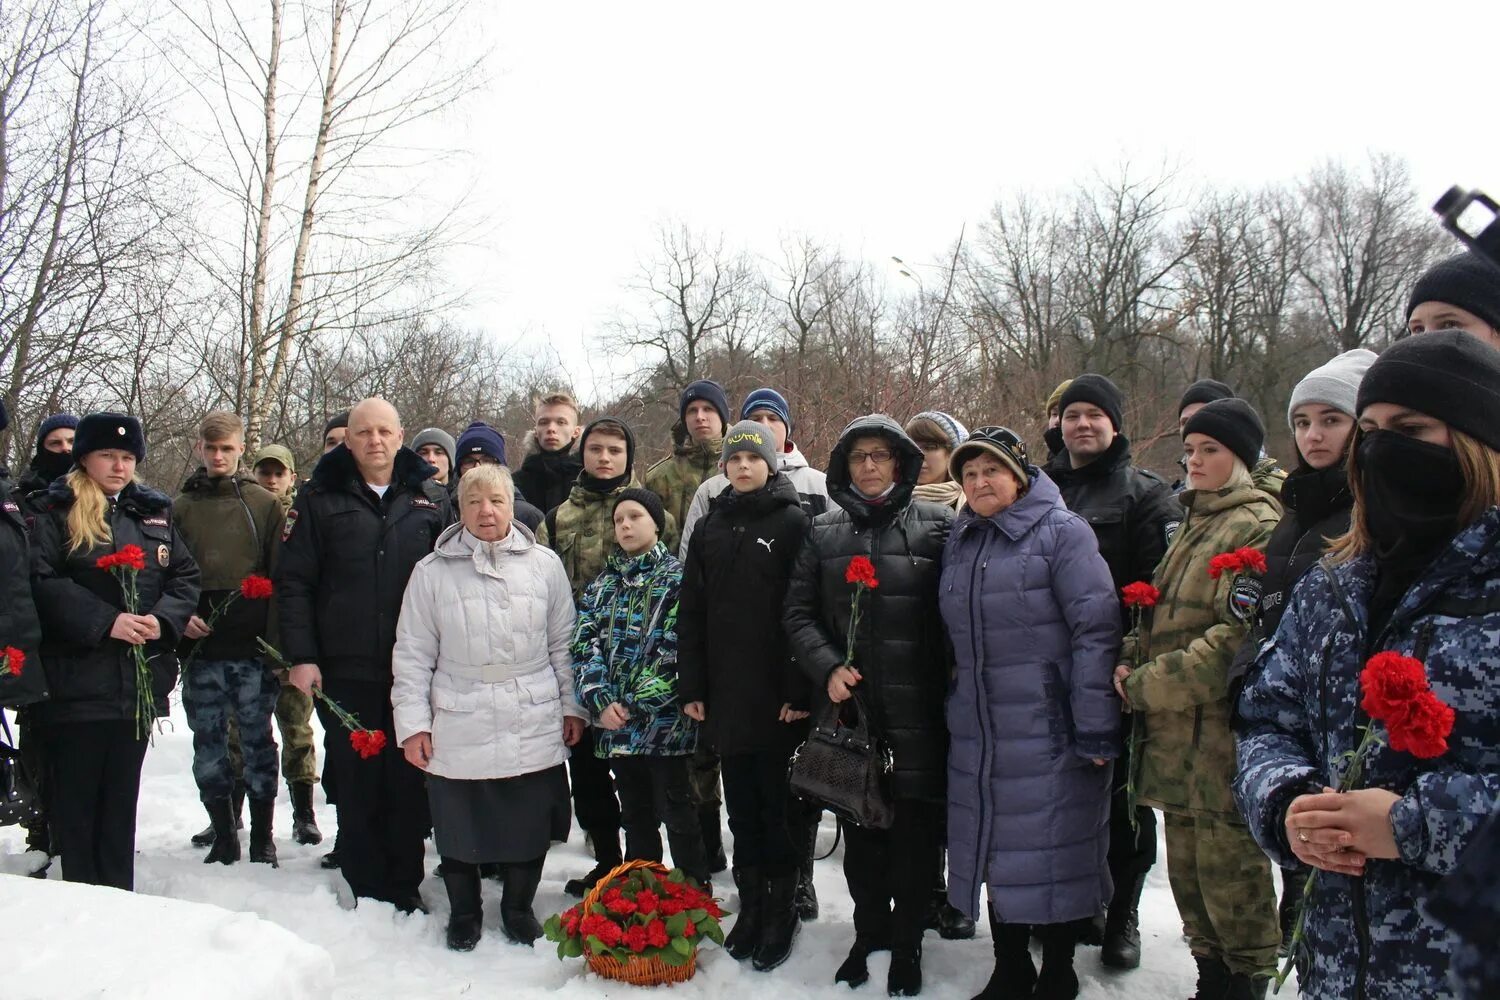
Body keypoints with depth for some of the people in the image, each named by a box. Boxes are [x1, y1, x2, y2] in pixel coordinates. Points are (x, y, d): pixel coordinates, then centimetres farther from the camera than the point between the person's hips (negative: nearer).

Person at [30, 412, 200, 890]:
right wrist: (105, 621, -20)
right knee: (75, 796, 3)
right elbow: (42, 582, -12)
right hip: (77, 680, -4)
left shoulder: (154, 513, 13)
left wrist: (163, 619, -8)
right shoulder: (55, 513, -1)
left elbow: (186, 576, 10)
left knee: (122, 796, 12)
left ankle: (119, 899, 21)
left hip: (139, 681, 4)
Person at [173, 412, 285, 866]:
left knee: (257, 742, 4)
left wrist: (277, 636, -7)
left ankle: (263, 837, 15)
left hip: (254, 646, -2)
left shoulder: (264, 504, 5)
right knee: (209, 745, 7)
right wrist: (179, 616, -5)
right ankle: (223, 836, 20)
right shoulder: (180, 508, 11)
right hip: (200, 648, 2)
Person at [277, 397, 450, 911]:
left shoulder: (432, 499, 8)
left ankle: (405, 884, 21)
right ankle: (367, 888, 19)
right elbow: (293, 581, 1)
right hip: (345, 669, -1)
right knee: (356, 781, 5)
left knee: (409, 779, 7)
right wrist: (300, 656, -6)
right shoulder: (320, 498, 4)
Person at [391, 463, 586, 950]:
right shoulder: (432, 572, 0)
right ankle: (463, 912, 35)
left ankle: (519, 907, 34)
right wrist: (412, 723, -2)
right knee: (461, 829, 11)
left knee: (530, 828, 10)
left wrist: (572, 705, 7)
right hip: (458, 730, 0)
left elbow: (563, 644, 8)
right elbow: (412, 655, 2)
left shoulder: (544, 564, 3)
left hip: (535, 728, 1)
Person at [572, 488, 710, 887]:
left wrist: (637, 703, -14)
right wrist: (599, 698, -10)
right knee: (635, 814, 17)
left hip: (664, 720, -5)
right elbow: (584, 642, 5)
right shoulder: (604, 583, 14)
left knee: (677, 815, 1)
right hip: (615, 722, 6)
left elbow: (678, 649, -12)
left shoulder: (677, 577, -3)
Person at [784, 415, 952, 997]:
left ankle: (906, 944, 23)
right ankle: (869, 929, 32)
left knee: (915, 831, 5)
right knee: (860, 829, 13)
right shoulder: (824, 533, 9)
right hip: (849, 706, 3)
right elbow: (799, 613, 8)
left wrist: (952, 676, -10)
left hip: (917, 710, -3)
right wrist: (827, 667, -7)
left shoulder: (937, 526, -1)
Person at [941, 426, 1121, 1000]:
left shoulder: (1061, 532, -7)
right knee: (993, 852, 13)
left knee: (1053, 855, 4)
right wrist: (955, 710, 13)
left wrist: (1095, 731, -16)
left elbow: (1096, 629, -13)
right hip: (977, 737, 6)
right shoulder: (960, 543, 12)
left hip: (1049, 734, -6)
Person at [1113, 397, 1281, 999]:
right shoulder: (1192, 525, 19)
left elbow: (1239, 637, -19)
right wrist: (1131, 657, 3)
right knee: (1188, 872, 17)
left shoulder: (1258, 527, -9)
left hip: (1224, 734, -8)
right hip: (1174, 731, 9)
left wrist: (1144, 684, -15)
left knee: (1230, 873, 0)